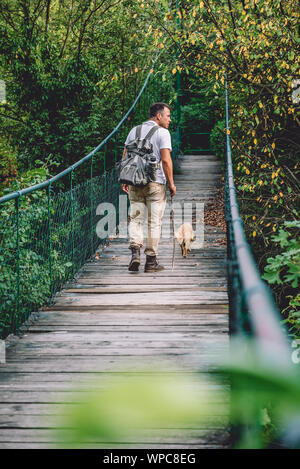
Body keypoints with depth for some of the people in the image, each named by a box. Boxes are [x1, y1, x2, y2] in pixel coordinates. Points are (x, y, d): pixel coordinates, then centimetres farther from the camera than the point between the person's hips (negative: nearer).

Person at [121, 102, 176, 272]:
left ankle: (135, 252, -12)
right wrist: (171, 183, -6)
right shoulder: (162, 133, -5)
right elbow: (166, 160, -13)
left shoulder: (134, 131, 11)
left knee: (136, 218, 7)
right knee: (155, 222, 3)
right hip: (155, 182, -4)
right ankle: (151, 260, 6)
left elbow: (125, 157, 10)